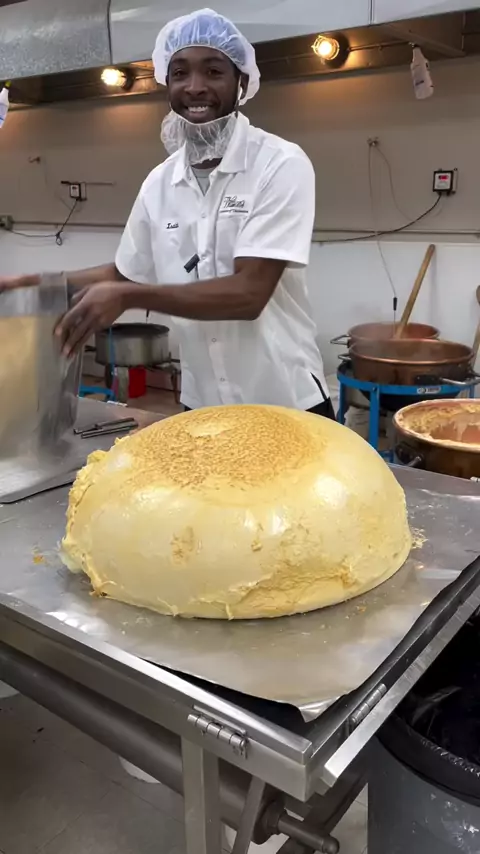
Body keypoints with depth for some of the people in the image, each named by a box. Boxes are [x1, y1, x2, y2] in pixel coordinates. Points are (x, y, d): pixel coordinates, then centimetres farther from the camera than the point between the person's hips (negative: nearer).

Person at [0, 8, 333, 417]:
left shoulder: (282, 164, -14)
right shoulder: (159, 182, 2)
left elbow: (248, 293, -22)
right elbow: (127, 273, 15)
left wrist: (126, 297, -25)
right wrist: (37, 283, 6)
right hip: (201, 405, 5)